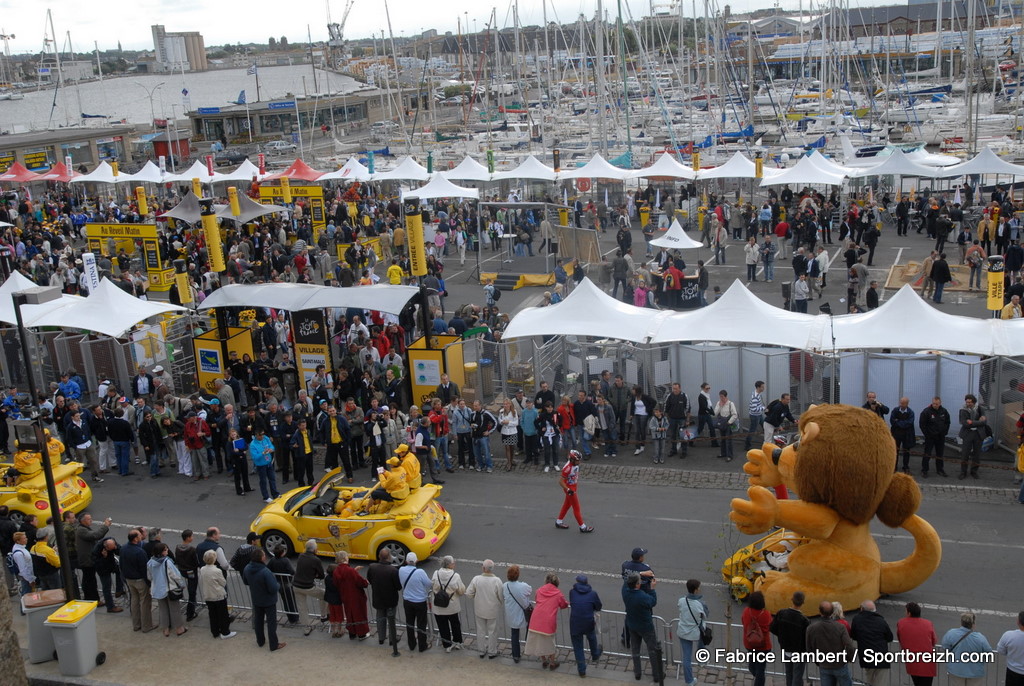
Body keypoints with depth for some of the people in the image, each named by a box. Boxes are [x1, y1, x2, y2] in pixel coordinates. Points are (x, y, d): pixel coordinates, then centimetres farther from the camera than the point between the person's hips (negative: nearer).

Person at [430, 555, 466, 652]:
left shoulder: (436, 574, -14)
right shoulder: (455, 576, -19)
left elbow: (431, 587, -1)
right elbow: (462, 591, -13)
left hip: (438, 607, 0)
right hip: (452, 606, 0)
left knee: (443, 626, 15)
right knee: (455, 624, 23)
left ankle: (447, 646, 23)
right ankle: (457, 642, 34)